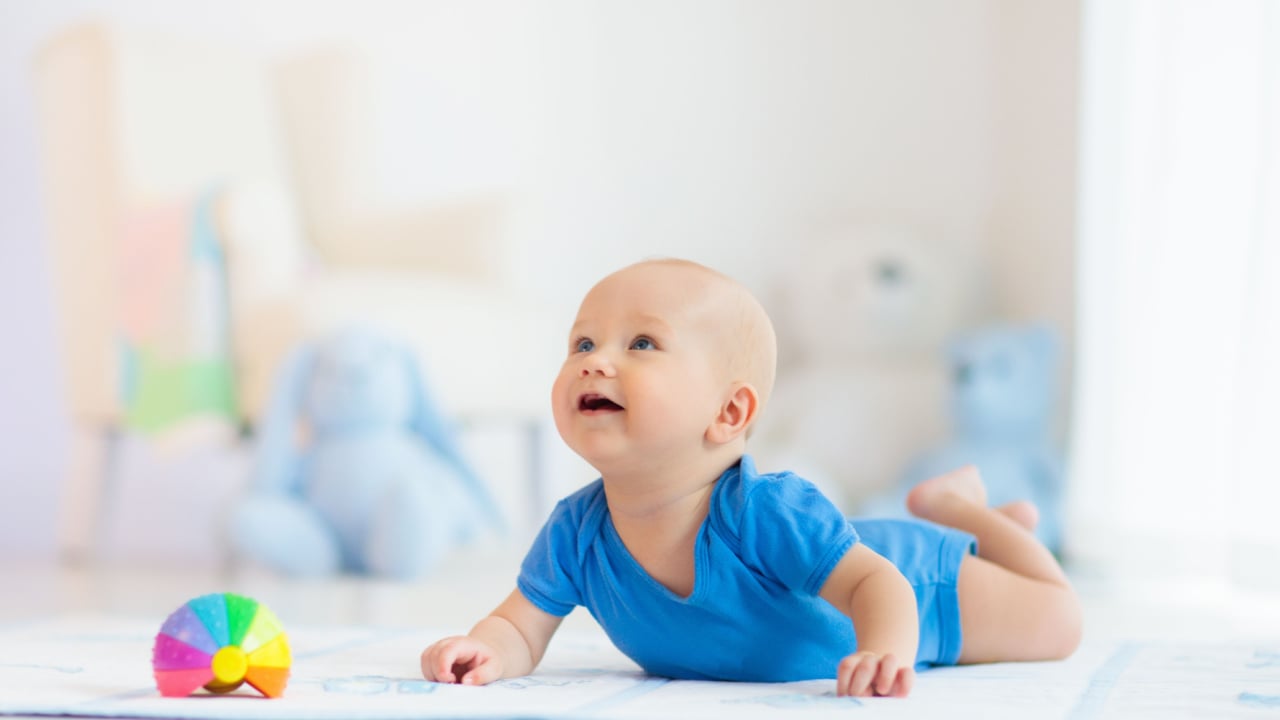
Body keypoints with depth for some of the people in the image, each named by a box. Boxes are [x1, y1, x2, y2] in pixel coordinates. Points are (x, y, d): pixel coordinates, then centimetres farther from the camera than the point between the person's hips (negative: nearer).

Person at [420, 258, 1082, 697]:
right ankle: (950, 503, 52)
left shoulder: (763, 514, -45)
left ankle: (957, 510, 37)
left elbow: (879, 583, -42)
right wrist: (484, 652, -47)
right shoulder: (575, 532, -30)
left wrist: (885, 651, -65)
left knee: (1054, 625, 15)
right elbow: (520, 629, -23)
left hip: (910, 589, -5)